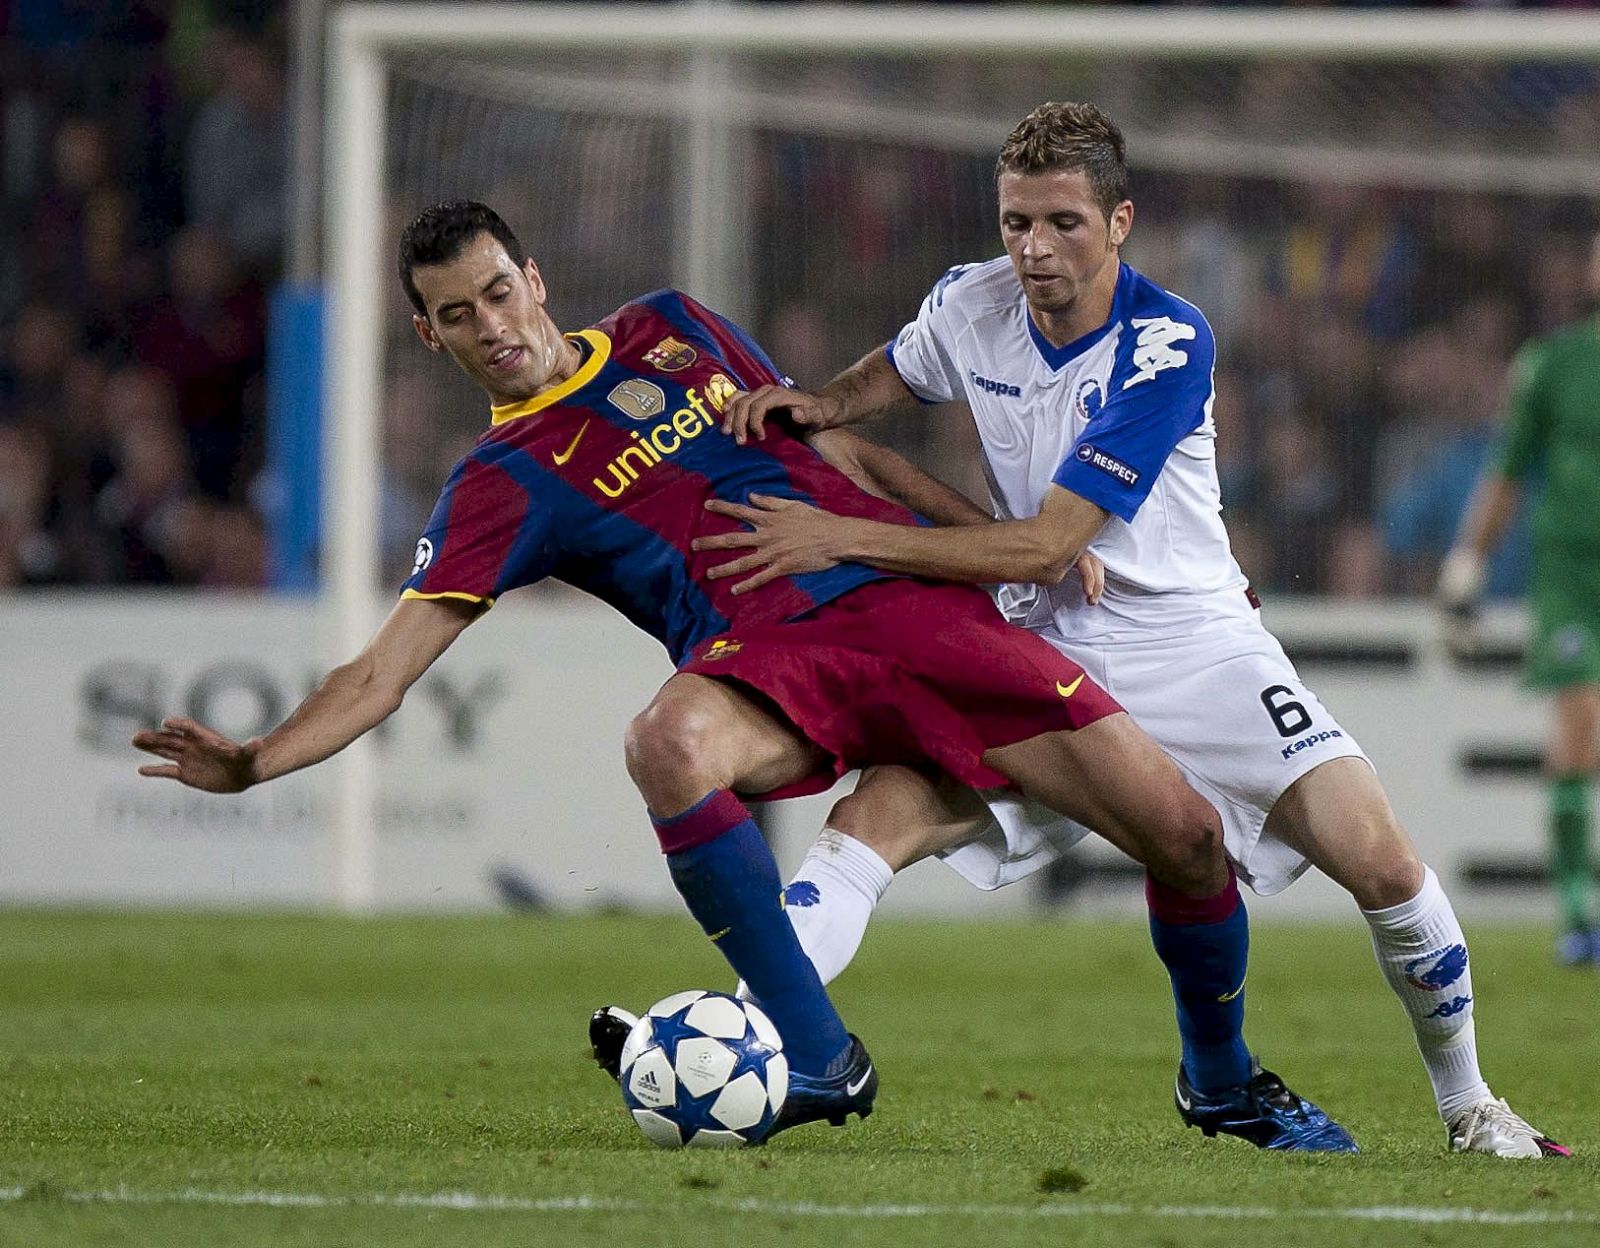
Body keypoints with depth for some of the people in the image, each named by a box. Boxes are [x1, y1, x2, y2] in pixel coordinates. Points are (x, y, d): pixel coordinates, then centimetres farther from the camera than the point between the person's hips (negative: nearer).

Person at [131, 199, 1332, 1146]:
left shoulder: (670, 328, 15)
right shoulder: (503, 485, 3)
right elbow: (382, 672, -4)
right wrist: (252, 761, -22)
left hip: (916, 592, 3)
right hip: (770, 647, -3)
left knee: (1182, 832, -8)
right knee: (667, 743, -40)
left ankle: (1224, 1076, 21)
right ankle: (821, 1061, -27)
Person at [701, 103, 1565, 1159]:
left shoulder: (1167, 343, -21)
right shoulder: (972, 305, -5)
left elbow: (1045, 547, -25)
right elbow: (878, 384, 19)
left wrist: (843, 538, -29)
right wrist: (810, 410, -7)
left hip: (1193, 647, -3)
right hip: (1036, 656, 3)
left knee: (1379, 860, -15)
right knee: (869, 826, -19)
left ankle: (1467, 1105, 6)